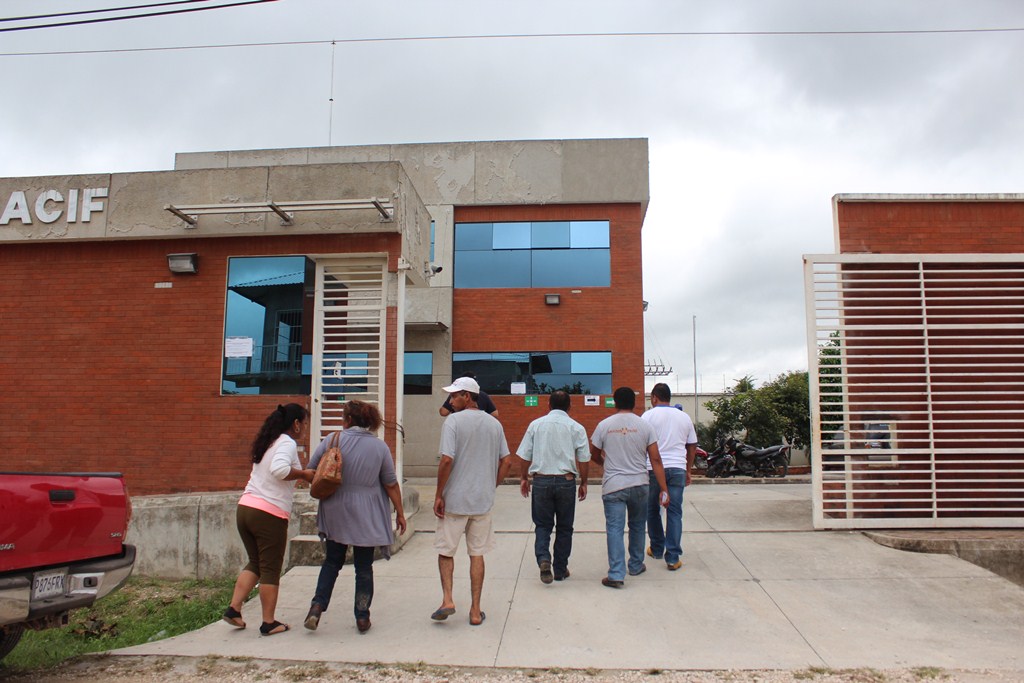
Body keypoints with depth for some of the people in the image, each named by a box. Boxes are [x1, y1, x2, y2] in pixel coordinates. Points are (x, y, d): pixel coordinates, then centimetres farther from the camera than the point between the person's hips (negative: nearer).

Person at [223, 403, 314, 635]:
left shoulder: (268, 442, 18)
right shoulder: (287, 443, -10)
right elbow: (280, 469, -28)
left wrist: (299, 476, 17)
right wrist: (303, 474, -14)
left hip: (245, 508, 8)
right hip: (269, 514, -8)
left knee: (255, 563, 21)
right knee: (271, 569, 4)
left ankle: (233, 609, 16)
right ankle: (269, 623, 12)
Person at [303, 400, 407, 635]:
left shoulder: (333, 439, -5)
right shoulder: (380, 446, -3)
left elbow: (310, 471, 0)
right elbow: (391, 484, -1)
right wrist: (400, 512, 8)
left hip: (335, 514, 1)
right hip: (366, 517, 0)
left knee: (332, 562, 18)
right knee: (364, 567, 10)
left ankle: (318, 605, 4)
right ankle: (362, 618, 13)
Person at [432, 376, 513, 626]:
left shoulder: (453, 420, -10)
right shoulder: (494, 424, 6)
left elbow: (447, 460, -18)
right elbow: (507, 462, 6)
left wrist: (438, 495, -10)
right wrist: (491, 487, 14)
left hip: (454, 500, -4)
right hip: (483, 501, 4)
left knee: (445, 551, 12)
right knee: (477, 554, 11)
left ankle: (447, 599, 1)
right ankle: (475, 610, 14)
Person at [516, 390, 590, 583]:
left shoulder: (536, 424, 4)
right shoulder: (576, 428, 1)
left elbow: (524, 456, 5)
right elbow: (584, 460, 1)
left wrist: (523, 478, 16)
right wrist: (583, 483, 13)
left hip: (541, 480, 0)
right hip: (566, 481, 0)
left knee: (542, 524, 11)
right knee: (564, 527, 12)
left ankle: (543, 558, -11)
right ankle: (560, 570, 19)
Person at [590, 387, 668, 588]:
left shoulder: (604, 425, -3)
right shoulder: (645, 426, -3)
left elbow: (594, 456, 8)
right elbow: (656, 460, -4)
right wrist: (664, 489, -1)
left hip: (613, 486, -2)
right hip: (639, 485, 2)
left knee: (614, 529, 0)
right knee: (637, 526, 20)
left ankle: (616, 575, -5)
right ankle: (636, 566, 33)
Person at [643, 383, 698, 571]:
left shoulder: (649, 415, -2)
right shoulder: (684, 417, 11)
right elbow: (692, 446, 16)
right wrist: (688, 471, 24)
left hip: (654, 469, -2)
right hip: (677, 469, 3)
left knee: (652, 510, 14)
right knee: (674, 512, 4)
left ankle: (657, 549, 25)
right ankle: (673, 558, 1)